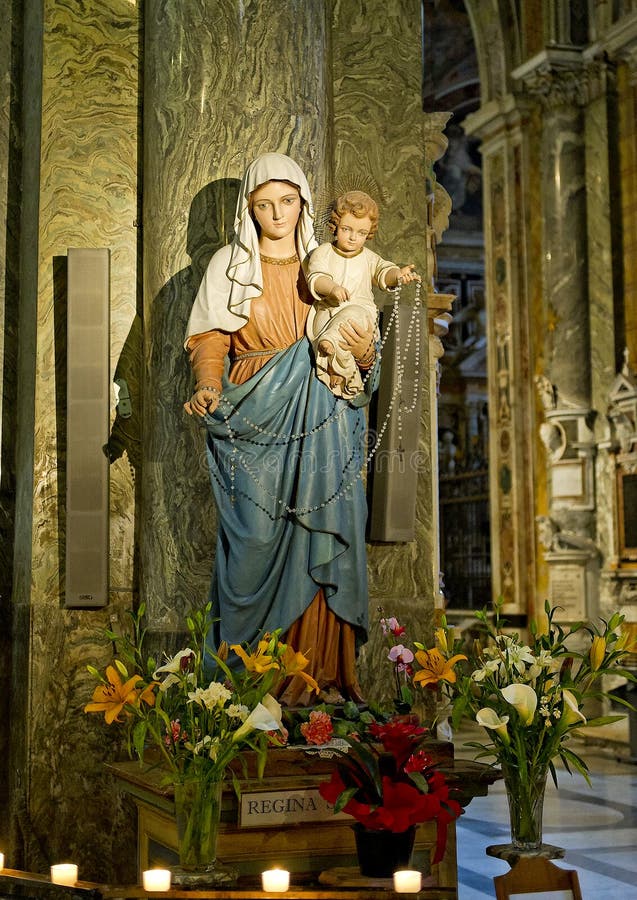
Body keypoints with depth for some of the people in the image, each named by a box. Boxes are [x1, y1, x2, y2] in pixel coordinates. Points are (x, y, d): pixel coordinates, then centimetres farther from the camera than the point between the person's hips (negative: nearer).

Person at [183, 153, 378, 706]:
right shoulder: (229, 265, 5)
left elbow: (354, 340, 14)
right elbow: (209, 338, 0)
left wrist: (364, 353, -10)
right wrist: (208, 387, -19)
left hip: (320, 425, 2)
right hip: (254, 421, -1)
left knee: (320, 535, -2)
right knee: (259, 537, -4)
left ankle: (321, 664, 5)